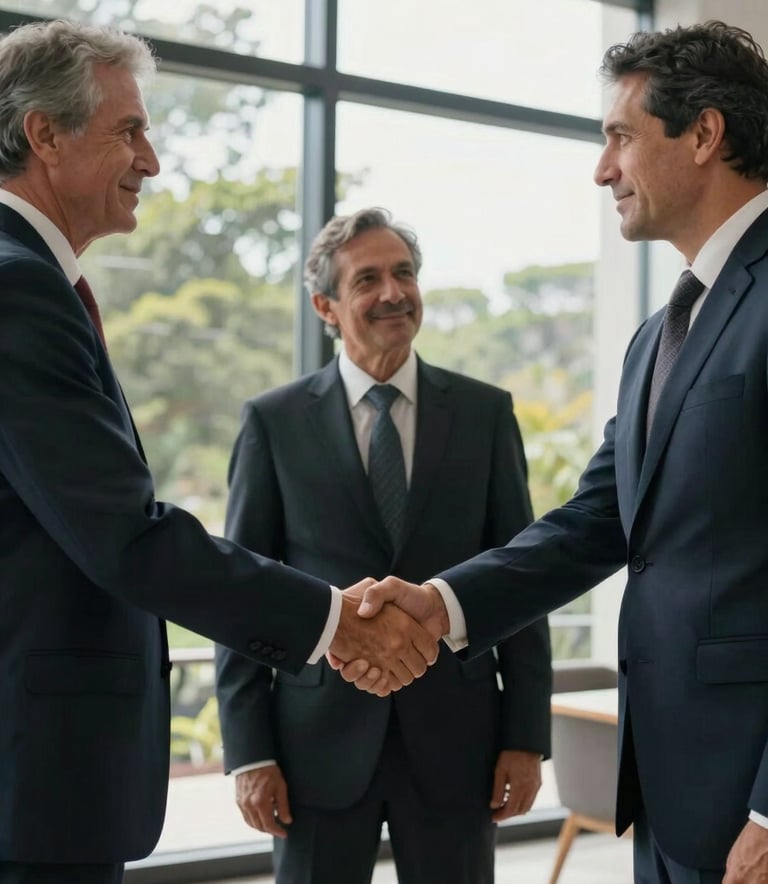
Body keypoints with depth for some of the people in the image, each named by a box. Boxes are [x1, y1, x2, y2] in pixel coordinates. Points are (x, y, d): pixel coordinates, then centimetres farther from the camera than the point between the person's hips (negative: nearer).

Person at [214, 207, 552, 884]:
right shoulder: (274, 421, 1)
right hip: (320, 735, -1)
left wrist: (527, 735, 0)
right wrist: (249, 750, -4)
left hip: (455, 733, 1)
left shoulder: (485, 413, 4)